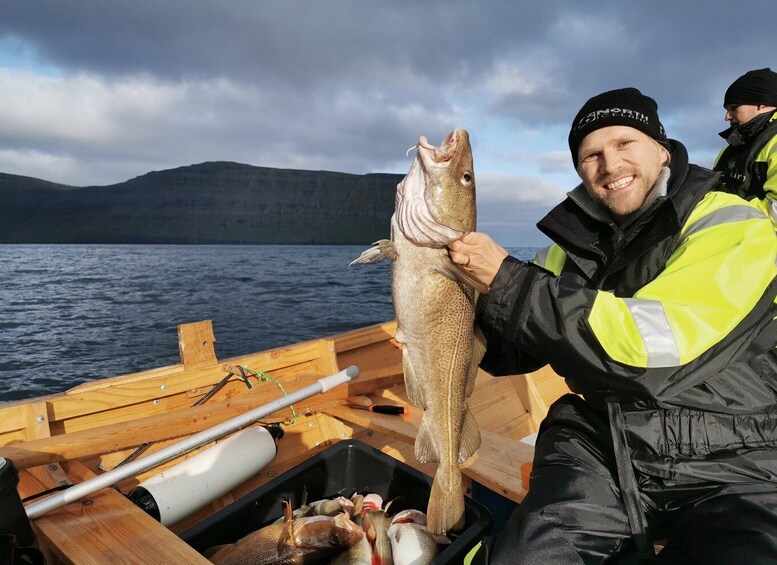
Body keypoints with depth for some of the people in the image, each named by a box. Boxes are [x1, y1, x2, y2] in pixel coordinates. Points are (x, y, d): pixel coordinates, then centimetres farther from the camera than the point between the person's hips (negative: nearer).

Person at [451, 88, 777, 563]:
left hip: (729, 466, -2)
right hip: (597, 447, 3)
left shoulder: (735, 228, -7)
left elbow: (653, 345, -24)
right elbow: (514, 352, 11)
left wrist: (507, 278, -22)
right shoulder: (577, 240, 6)